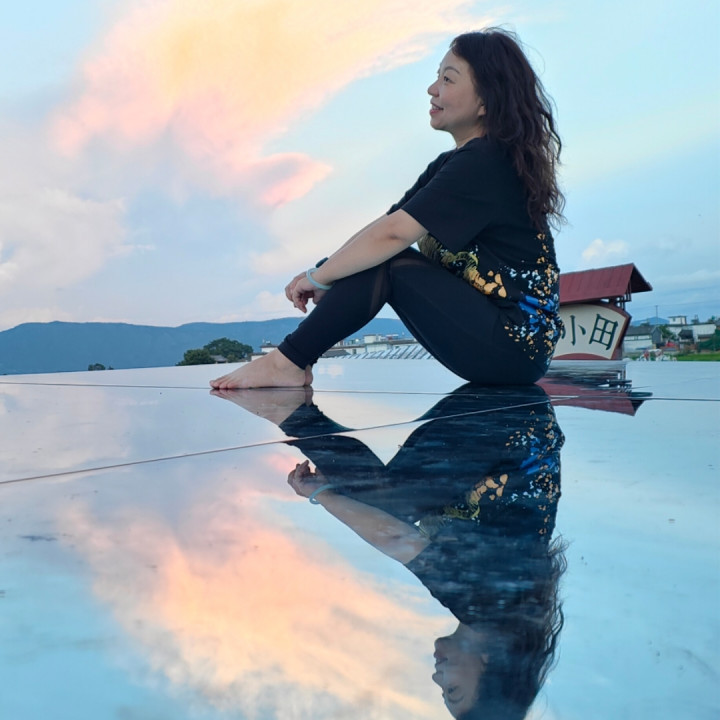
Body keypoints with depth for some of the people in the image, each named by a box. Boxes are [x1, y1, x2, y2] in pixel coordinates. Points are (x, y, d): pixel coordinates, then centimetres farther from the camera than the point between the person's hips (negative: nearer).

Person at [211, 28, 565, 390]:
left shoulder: (486, 163, -17)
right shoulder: (451, 164, 13)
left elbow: (393, 234, -25)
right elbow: (384, 226, 5)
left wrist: (318, 277, -14)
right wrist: (319, 273, -7)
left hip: (515, 343, -9)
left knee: (385, 264, -18)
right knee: (378, 257, 0)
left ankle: (287, 362, -13)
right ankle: (294, 361, -7)